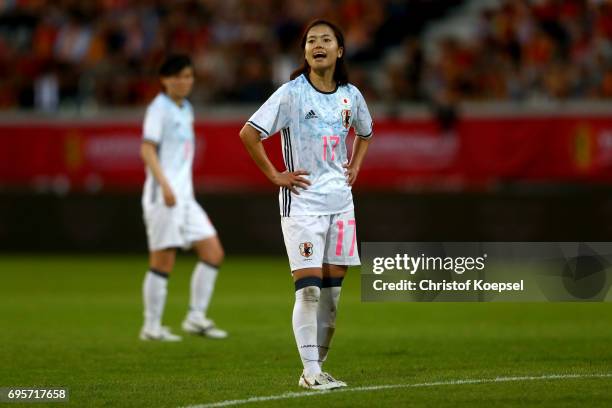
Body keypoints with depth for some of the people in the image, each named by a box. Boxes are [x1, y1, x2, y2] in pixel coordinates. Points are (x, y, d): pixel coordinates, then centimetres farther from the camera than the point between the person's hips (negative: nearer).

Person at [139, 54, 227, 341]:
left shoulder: (185, 110, 17)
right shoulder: (159, 108, -8)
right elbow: (147, 149, -17)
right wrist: (165, 185, -27)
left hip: (184, 196, 8)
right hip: (163, 196, -8)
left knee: (213, 253, 1)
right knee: (163, 261, -5)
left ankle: (196, 318, 6)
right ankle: (151, 327, 3)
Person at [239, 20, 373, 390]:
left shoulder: (351, 95, 7)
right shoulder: (291, 93, -9)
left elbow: (365, 133, 28)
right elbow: (249, 134, -11)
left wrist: (354, 167, 13)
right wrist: (276, 176, -11)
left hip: (340, 202, 5)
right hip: (302, 202, -5)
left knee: (332, 287, 5)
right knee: (309, 287, -11)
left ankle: (318, 365, 14)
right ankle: (310, 371, -7)